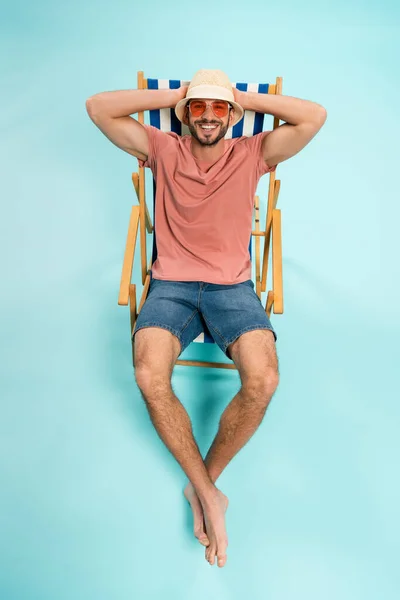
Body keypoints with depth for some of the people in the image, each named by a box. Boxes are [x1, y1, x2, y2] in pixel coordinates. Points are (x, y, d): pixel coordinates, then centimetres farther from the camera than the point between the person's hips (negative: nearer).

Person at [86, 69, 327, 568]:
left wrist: (245, 98, 6)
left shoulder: (252, 153, 11)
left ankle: (202, 483, -3)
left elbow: (315, 116, 1)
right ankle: (208, 493, -9)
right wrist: (173, 95, 6)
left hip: (233, 287, 0)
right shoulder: (163, 150, 11)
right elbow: (98, 108, 4)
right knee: (149, 378, -30)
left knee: (263, 380, -29)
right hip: (171, 286, 0)